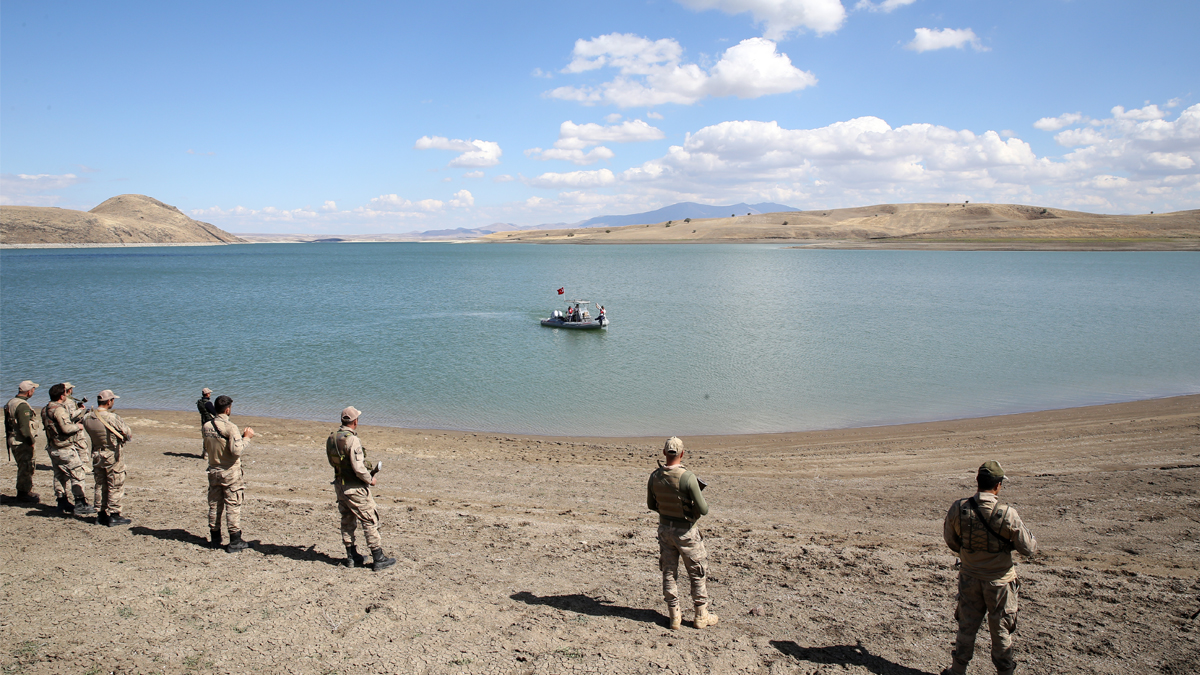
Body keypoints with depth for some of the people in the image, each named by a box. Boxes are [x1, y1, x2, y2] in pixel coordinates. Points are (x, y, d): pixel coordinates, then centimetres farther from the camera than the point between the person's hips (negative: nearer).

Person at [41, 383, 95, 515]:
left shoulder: (46, 409, 10)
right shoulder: (59, 409, -20)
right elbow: (66, 428, -28)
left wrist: (78, 412, 21)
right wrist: (78, 426, -9)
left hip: (53, 448, 10)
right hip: (65, 449, -10)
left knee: (60, 475, 17)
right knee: (77, 474, -5)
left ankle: (62, 501, 24)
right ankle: (80, 504, -6)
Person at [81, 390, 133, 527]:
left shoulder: (87, 417, -3)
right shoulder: (112, 418, -22)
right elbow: (129, 434, -14)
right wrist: (124, 438, 6)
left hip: (96, 455, 6)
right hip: (112, 456, -6)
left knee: (100, 486, 16)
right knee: (115, 487, 3)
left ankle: (102, 515, 23)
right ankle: (114, 516, 6)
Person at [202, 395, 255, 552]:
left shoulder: (206, 426, 2)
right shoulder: (230, 427, -19)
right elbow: (236, 451, -23)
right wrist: (246, 437, -8)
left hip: (213, 471, 6)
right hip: (230, 473, -6)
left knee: (214, 505, 14)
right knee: (233, 506, 1)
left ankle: (214, 539, 23)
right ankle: (235, 542, 5)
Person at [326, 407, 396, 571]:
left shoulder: (331, 438, 3)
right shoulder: (352, 440, -22)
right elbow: (358, 468, -25)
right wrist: (370, 479, -7)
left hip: (340, 485, 8)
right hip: (355, 488, -8)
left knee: (347, 521, 17)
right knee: (370, 521, 0)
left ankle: (351, 557, 25)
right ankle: (379, 559, 4)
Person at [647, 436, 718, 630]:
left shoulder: (654, 476, -7)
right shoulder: (688, 477, -24)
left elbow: (651, 505, 7)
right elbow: (703, 510, -19)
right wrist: (702, 499, 1)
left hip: (664, 528, 5)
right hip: (685, 531, -4)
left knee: (669, 572, 14)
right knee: (698, 573, 11)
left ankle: (674, 616, 19)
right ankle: (702, 616, 20)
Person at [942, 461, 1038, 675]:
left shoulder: (958, 508, -14)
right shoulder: (1007, 514, -23)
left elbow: (950, 541, 1)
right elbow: (1028, 548, -12)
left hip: (969, 577, 3)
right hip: (999, 580, -3)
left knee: (966, 625, 18)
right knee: (1001, 629, 16)